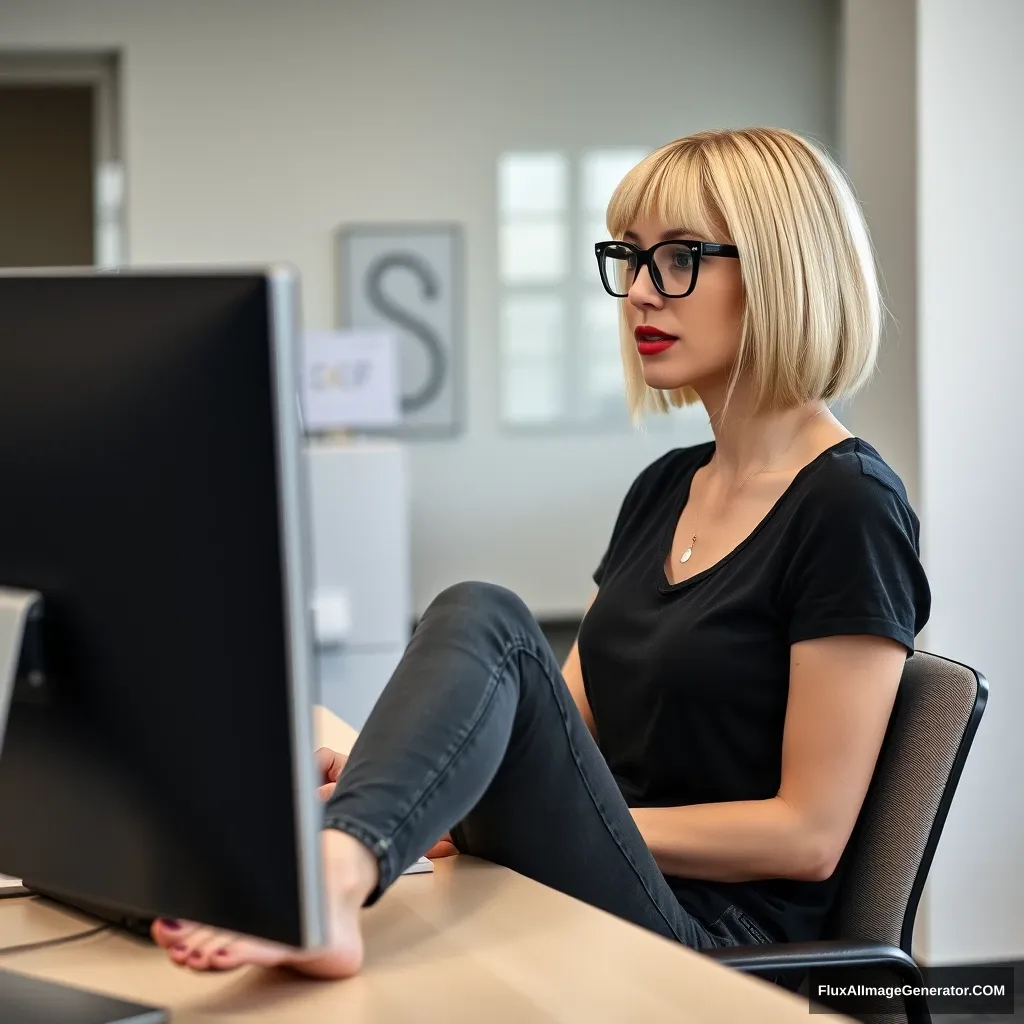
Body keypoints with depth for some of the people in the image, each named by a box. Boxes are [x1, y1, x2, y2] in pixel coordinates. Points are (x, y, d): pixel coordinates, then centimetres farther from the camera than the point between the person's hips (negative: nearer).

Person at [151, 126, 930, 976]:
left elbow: (809, 833, -11)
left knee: (483, 624, -25)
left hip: (714, 942, -8)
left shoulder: (847, 508, -7)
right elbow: (565, 725, 15)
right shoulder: (665, 489, 17)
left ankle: (330, 874, -53)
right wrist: (400, 771, -3)